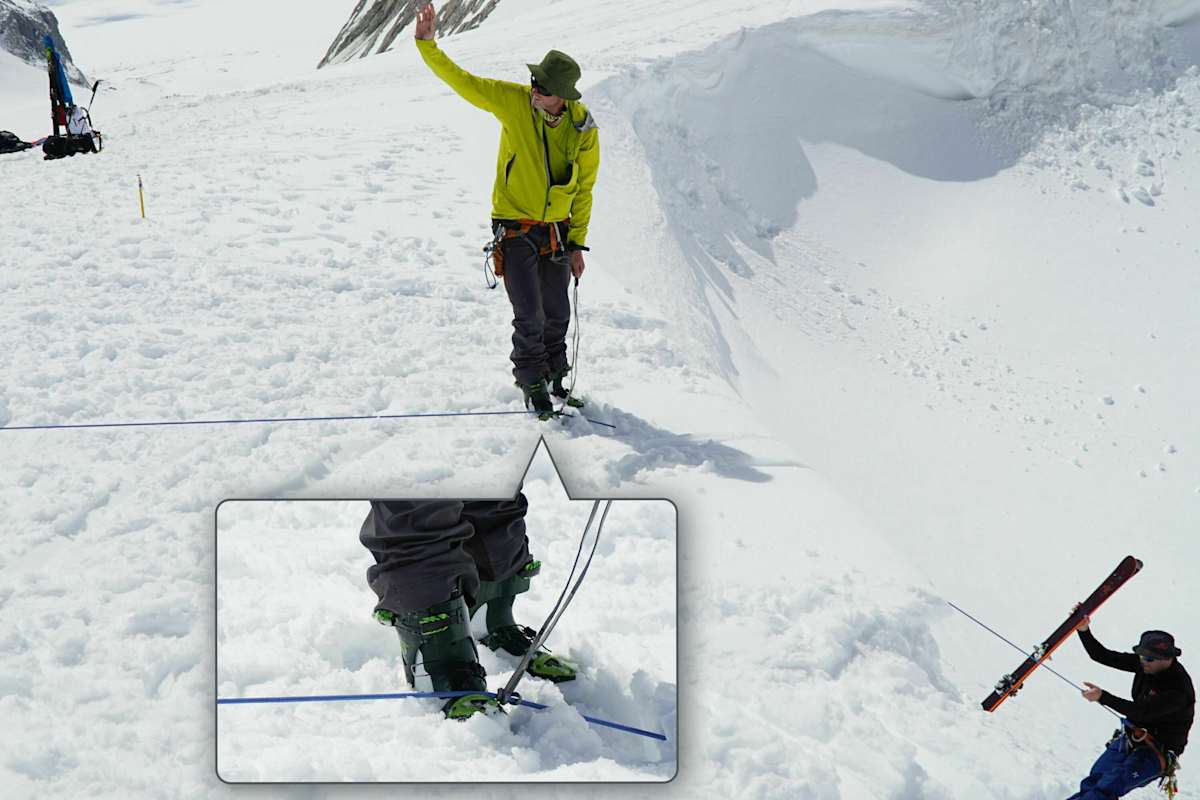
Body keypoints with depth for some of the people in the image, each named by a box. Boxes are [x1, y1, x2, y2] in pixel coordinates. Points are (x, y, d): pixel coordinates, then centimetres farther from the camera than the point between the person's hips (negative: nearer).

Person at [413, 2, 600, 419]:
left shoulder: (583, 129, -9)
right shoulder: (513, 101, -13)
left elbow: (583, 189, 1)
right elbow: (461, 81, -12)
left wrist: (577, 244, 2)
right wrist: (427, 45, -25)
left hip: (557, 231, 2)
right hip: (515, 229, -2)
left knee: (557, 314, 13)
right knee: (530, 316, -5)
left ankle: (554, 376, 33)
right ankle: (532, 381, 14)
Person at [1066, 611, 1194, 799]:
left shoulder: (1179, 688, -24)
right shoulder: (1144, 664, -1)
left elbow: (1141, 712, -31)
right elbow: (1102, 656, 1)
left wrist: (1103, 697, -38)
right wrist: (1084, 631, -15)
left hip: (1157, 752, -7)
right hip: (1129, 738, 7)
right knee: (1093, 782, -13)